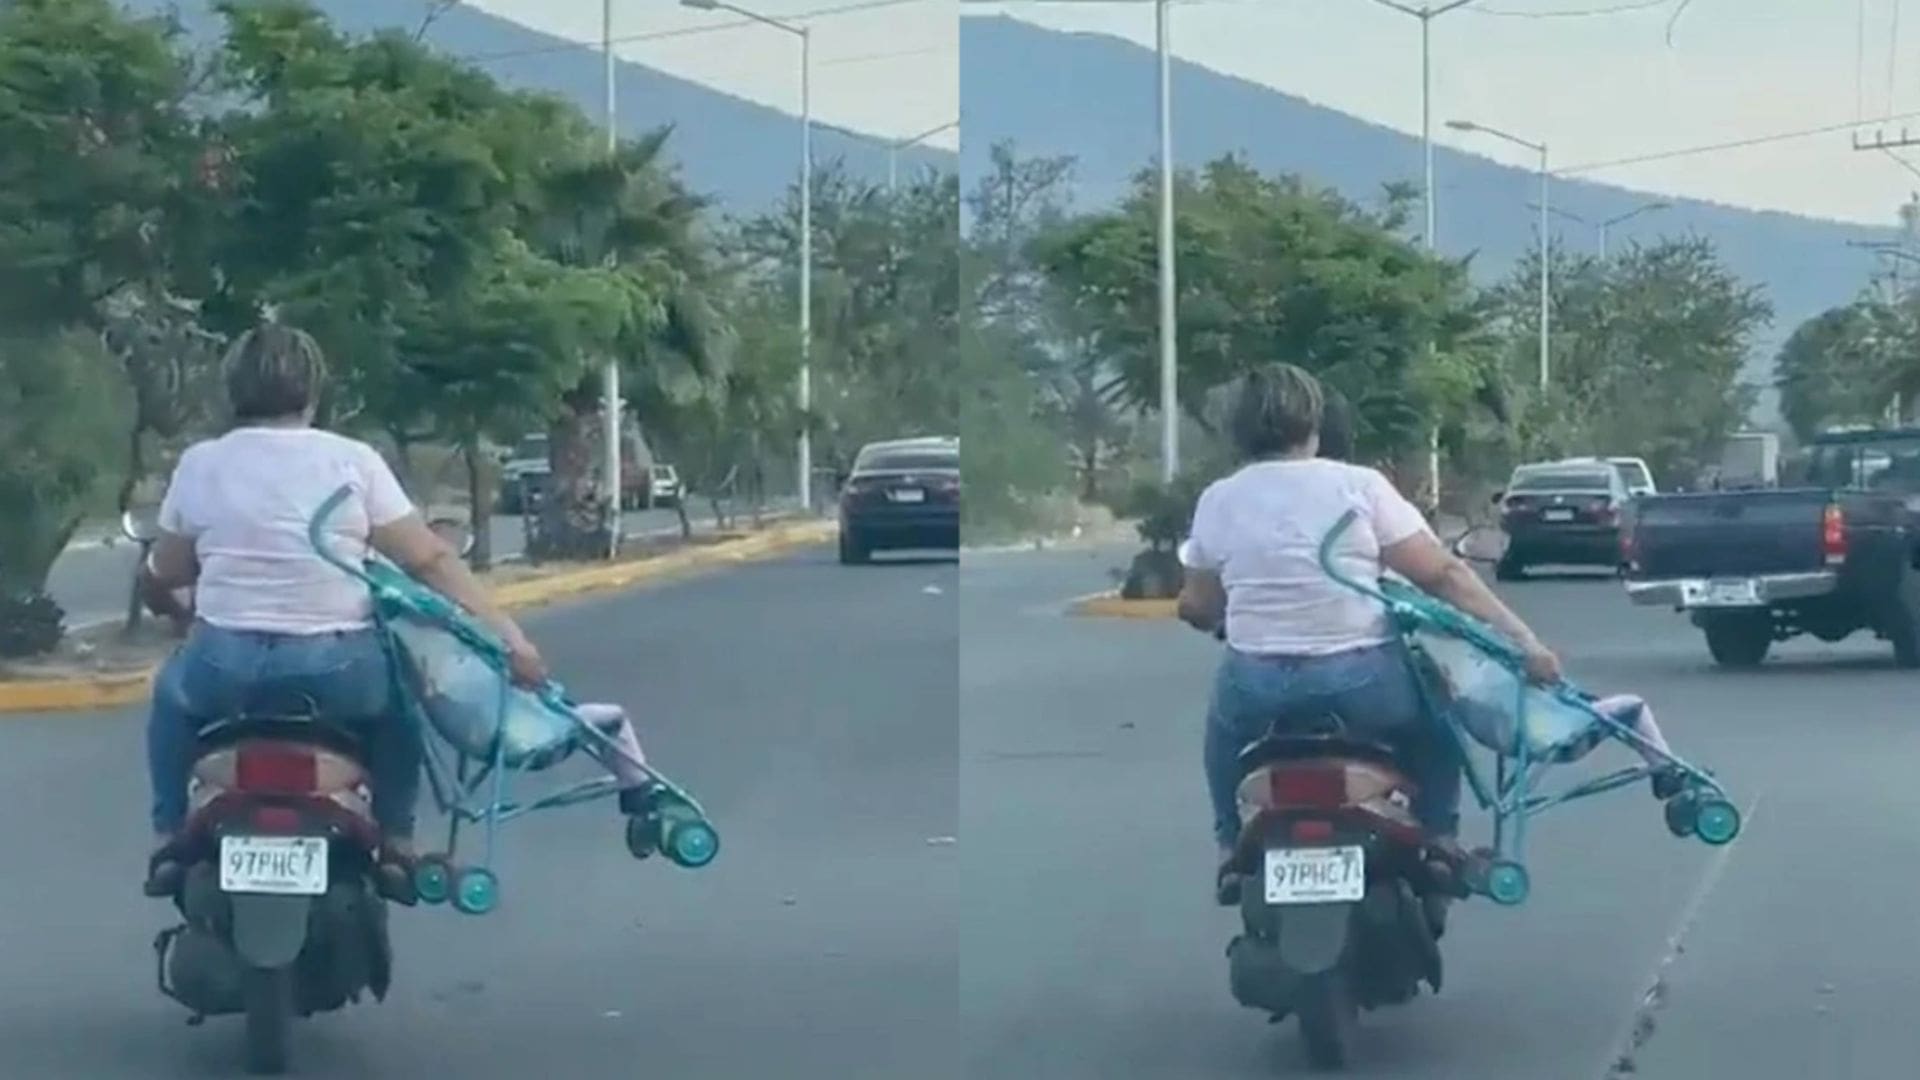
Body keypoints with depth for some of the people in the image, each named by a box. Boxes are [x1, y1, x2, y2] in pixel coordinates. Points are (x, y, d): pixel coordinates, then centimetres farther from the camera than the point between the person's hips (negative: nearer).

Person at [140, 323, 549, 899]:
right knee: (399, 690, 32)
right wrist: (507, 633, -2)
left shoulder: (200, 463, 5)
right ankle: (395, 841, 22)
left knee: (173, 691, 35)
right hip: (337, 670, -1)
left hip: (227, 668, 1)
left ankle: (169, 838, 27)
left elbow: (165, 573, 12)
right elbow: (429, 558, -4)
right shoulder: (353, 460, 0)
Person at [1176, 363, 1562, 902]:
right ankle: (1438, 847, 24)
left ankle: (1233, 852, 29)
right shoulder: (1359, 485, -2)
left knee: (1226, 718, 36)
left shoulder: (1218, 501, 4)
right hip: (1363, 683, -1)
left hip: (1260, 689, 2)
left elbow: (1199, 610, 9)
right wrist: (1524, 640, -3)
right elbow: (1443, 573, -6)